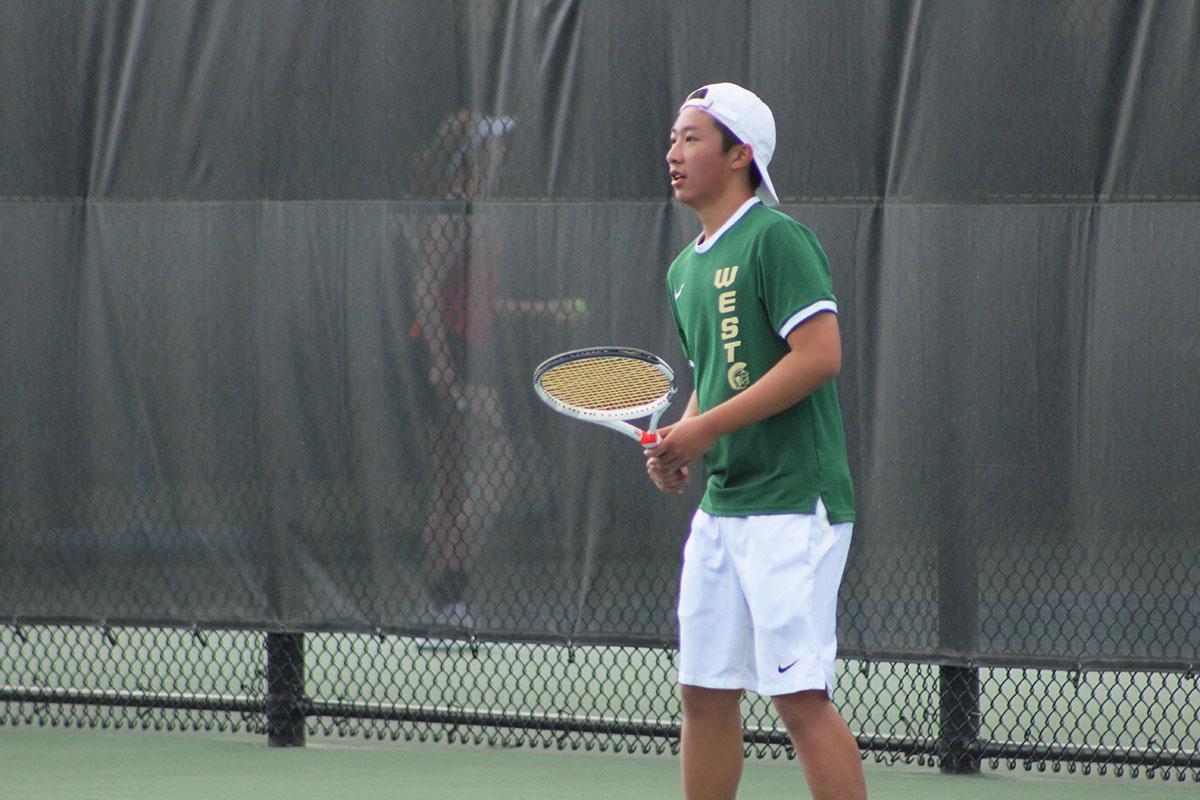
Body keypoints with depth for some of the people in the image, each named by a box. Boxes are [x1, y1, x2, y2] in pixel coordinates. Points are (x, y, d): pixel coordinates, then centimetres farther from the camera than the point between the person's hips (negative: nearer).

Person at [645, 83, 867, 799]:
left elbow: (820, 356, -19)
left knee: (800, 694, -12)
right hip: (720, 507, 9)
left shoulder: (776, 239, -10)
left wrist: (708, 427, -17)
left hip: (793, 504, -9)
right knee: (705, 692, 9)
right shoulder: (686, 269, 17)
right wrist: (679, 447, 7)